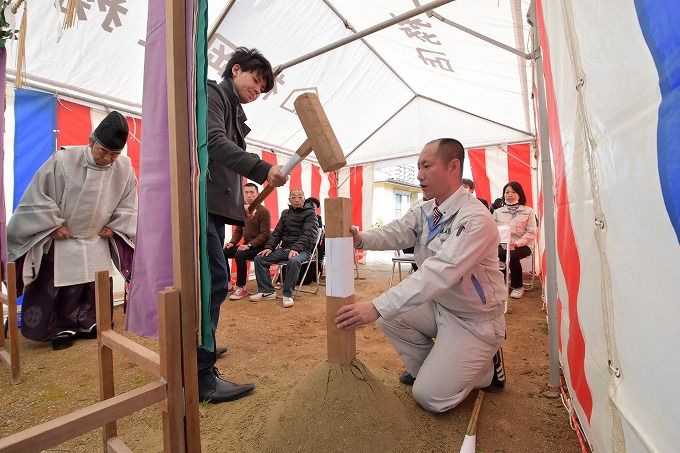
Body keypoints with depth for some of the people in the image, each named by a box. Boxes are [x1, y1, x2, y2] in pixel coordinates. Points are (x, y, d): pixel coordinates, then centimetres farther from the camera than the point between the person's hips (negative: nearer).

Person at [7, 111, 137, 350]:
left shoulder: (125, 168, -12)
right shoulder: (63, 159, -20)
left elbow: (127, 205, 3)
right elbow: (38, 194, -11)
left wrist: (113, 226, -5)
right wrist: (55, 224, -12)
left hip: (97, 242, 3)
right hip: (59, 240, -2)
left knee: (95, 289, 13)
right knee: (52, 291, 7)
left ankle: (86, 324, 32)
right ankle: (62, 328, 27)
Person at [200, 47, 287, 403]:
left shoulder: (233, 111, 26)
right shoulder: (211, 93, 0)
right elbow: (214, 142, -19)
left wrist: (241, 208, 14)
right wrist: (263, 170, -30)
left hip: (214, 204, 10)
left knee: (208, 280, 15)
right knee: (214, 280, -15)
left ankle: (198, 348, 32)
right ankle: (203, 377, -9)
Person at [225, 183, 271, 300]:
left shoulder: (263, 211, -10)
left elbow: (264, 234, -16)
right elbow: (238, 230, 17)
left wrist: (249, 245, -25)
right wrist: (232, 242, -2)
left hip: (259, 247, -7)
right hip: (246, 245, 7)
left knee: (240, 255, -30)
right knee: (223, 252, -9)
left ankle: (241, 288, -15)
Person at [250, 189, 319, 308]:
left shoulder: (310, 214, -2)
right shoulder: (285, 213, 17)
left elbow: (308, 234, -14)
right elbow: (277, 232, 17)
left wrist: (296, 249, -28)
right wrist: (269, 247, 0)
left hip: (302, 249, -6)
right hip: (284, 248, 6)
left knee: (294, 261, -39)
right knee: (259, 258, -8)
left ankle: (287, 295, -21)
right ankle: (267, 291, -1)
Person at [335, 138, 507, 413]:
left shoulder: (476, 219, -28)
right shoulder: (424, 211, -3)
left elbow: (440, 272, -38)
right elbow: (395, 233, -15)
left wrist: (376, 307, -45)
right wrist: (360, 238, -38)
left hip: (473, 319, -7)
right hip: (438, 304, 7)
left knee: (430, 397, -8)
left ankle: (487, 368, 18)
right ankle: (426, 369, 19)